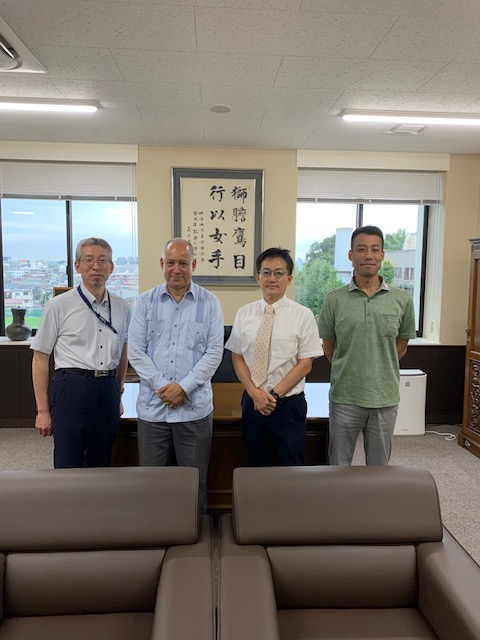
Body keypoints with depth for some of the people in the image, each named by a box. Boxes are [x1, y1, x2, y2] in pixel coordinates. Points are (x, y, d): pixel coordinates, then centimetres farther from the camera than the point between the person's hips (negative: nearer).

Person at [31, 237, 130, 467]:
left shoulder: (122, 307, 8)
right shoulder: (58, 306, -4)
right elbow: (40, 358, -1)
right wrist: (42, 410, -3)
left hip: (108, 390, 4)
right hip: (72, 388, -4)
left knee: (101, 465, 14)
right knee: (68, 468, 2)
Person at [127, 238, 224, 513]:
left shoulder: (210, 303, 1)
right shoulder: (146, 301, 5)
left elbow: (214, 352, -4)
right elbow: (136, 351, 0)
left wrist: (183, 387, -11)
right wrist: (162, 386, -9)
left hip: (195, 406, -1)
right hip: (153, 405, 2)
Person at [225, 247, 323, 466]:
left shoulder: (303, 315, -6)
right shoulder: (244, 314, 1)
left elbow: (305, 364, -7)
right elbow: (237, 357, 3)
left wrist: (274, 395, -14)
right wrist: (254, 393, -10)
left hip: (289, 404, -2)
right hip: (252, 402, 3)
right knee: (256, 466, 16)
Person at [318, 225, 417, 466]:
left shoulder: (402, 300, -2)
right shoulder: (334, 300, -5)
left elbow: (400, 347, 10)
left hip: (385, 398, 1)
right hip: (345, 397, -1)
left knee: (379, 464, 17)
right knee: (339, 463, 13)